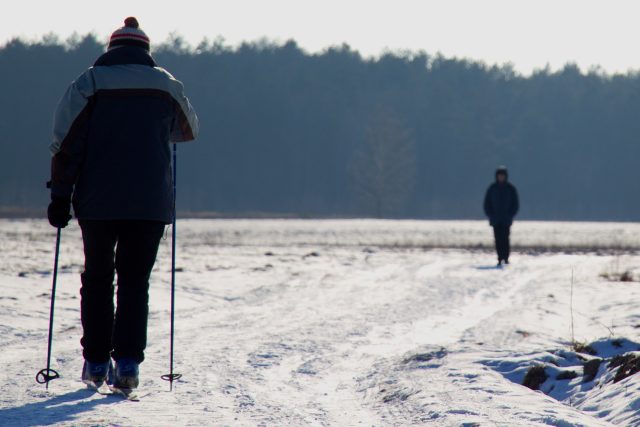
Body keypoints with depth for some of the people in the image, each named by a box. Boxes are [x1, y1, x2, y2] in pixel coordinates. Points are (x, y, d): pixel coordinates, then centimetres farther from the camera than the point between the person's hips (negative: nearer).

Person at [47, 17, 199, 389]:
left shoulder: (89, 83, 2)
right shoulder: (167, 85, 7)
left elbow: (66, 143, -3)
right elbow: (190, 129, 25)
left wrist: (60, 195, 0)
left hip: (97, 202, 0)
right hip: (151, 202, 0)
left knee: (97, 279, 13)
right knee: (135, 281, 5)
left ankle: (96, 361, 14)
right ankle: (128, 361, -8)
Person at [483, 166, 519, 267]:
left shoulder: (511, 188, 2)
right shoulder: (492, 188, 6)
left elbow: (516, 204, 5)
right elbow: (487, 203, 9)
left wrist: (510, 215, -6)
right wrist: (490, 215, -4)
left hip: (506, 220, -2)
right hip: (495, 220, 2)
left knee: (505, 238, -10)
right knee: (498, 239, -1)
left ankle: (506, 258, -6)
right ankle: (500, 259, 3)